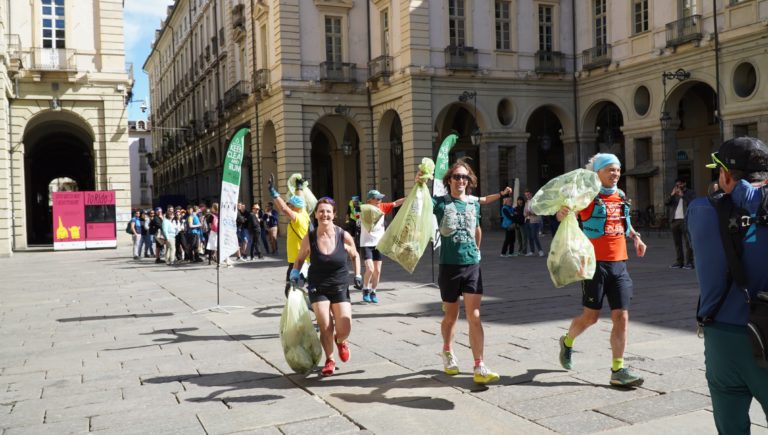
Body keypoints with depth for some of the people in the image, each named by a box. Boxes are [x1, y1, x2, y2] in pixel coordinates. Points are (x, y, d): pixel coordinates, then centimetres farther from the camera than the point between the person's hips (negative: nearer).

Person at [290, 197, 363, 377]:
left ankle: (341, 341, 31)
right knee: (325, 327, -8)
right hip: (318, 288, 0)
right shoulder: (309, 238, -9)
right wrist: (295, 273, -7)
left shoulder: (344, 236, -9)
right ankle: (330, 360, 20)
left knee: (344, 330, -8)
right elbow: (299, 259, 9)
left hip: (340, 287, 0)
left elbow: (355, 256, 9)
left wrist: (358, 275, 2)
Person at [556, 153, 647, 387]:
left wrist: (635, 237, 17)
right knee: (591, 316, 4)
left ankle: (618, 370, 7)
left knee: (621, 318, 0)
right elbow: (562, 215, -14)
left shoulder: (621, 196, 12)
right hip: (596, 263, -5)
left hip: (619, 264, 6)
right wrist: (562, 212, -37)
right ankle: (567, 342, 34)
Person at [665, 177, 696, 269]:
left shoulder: (690, 193, 5)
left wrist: (682, 195, -11)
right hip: (674, 220, 5)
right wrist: (672, 195, -5)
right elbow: (666, 203, 7)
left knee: (688, 242, -7)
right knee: (677, 242, 6)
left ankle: (689, 262, -7)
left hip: (685, 220, -5)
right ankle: (679, 262, 11)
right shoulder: (674, 194, 19)